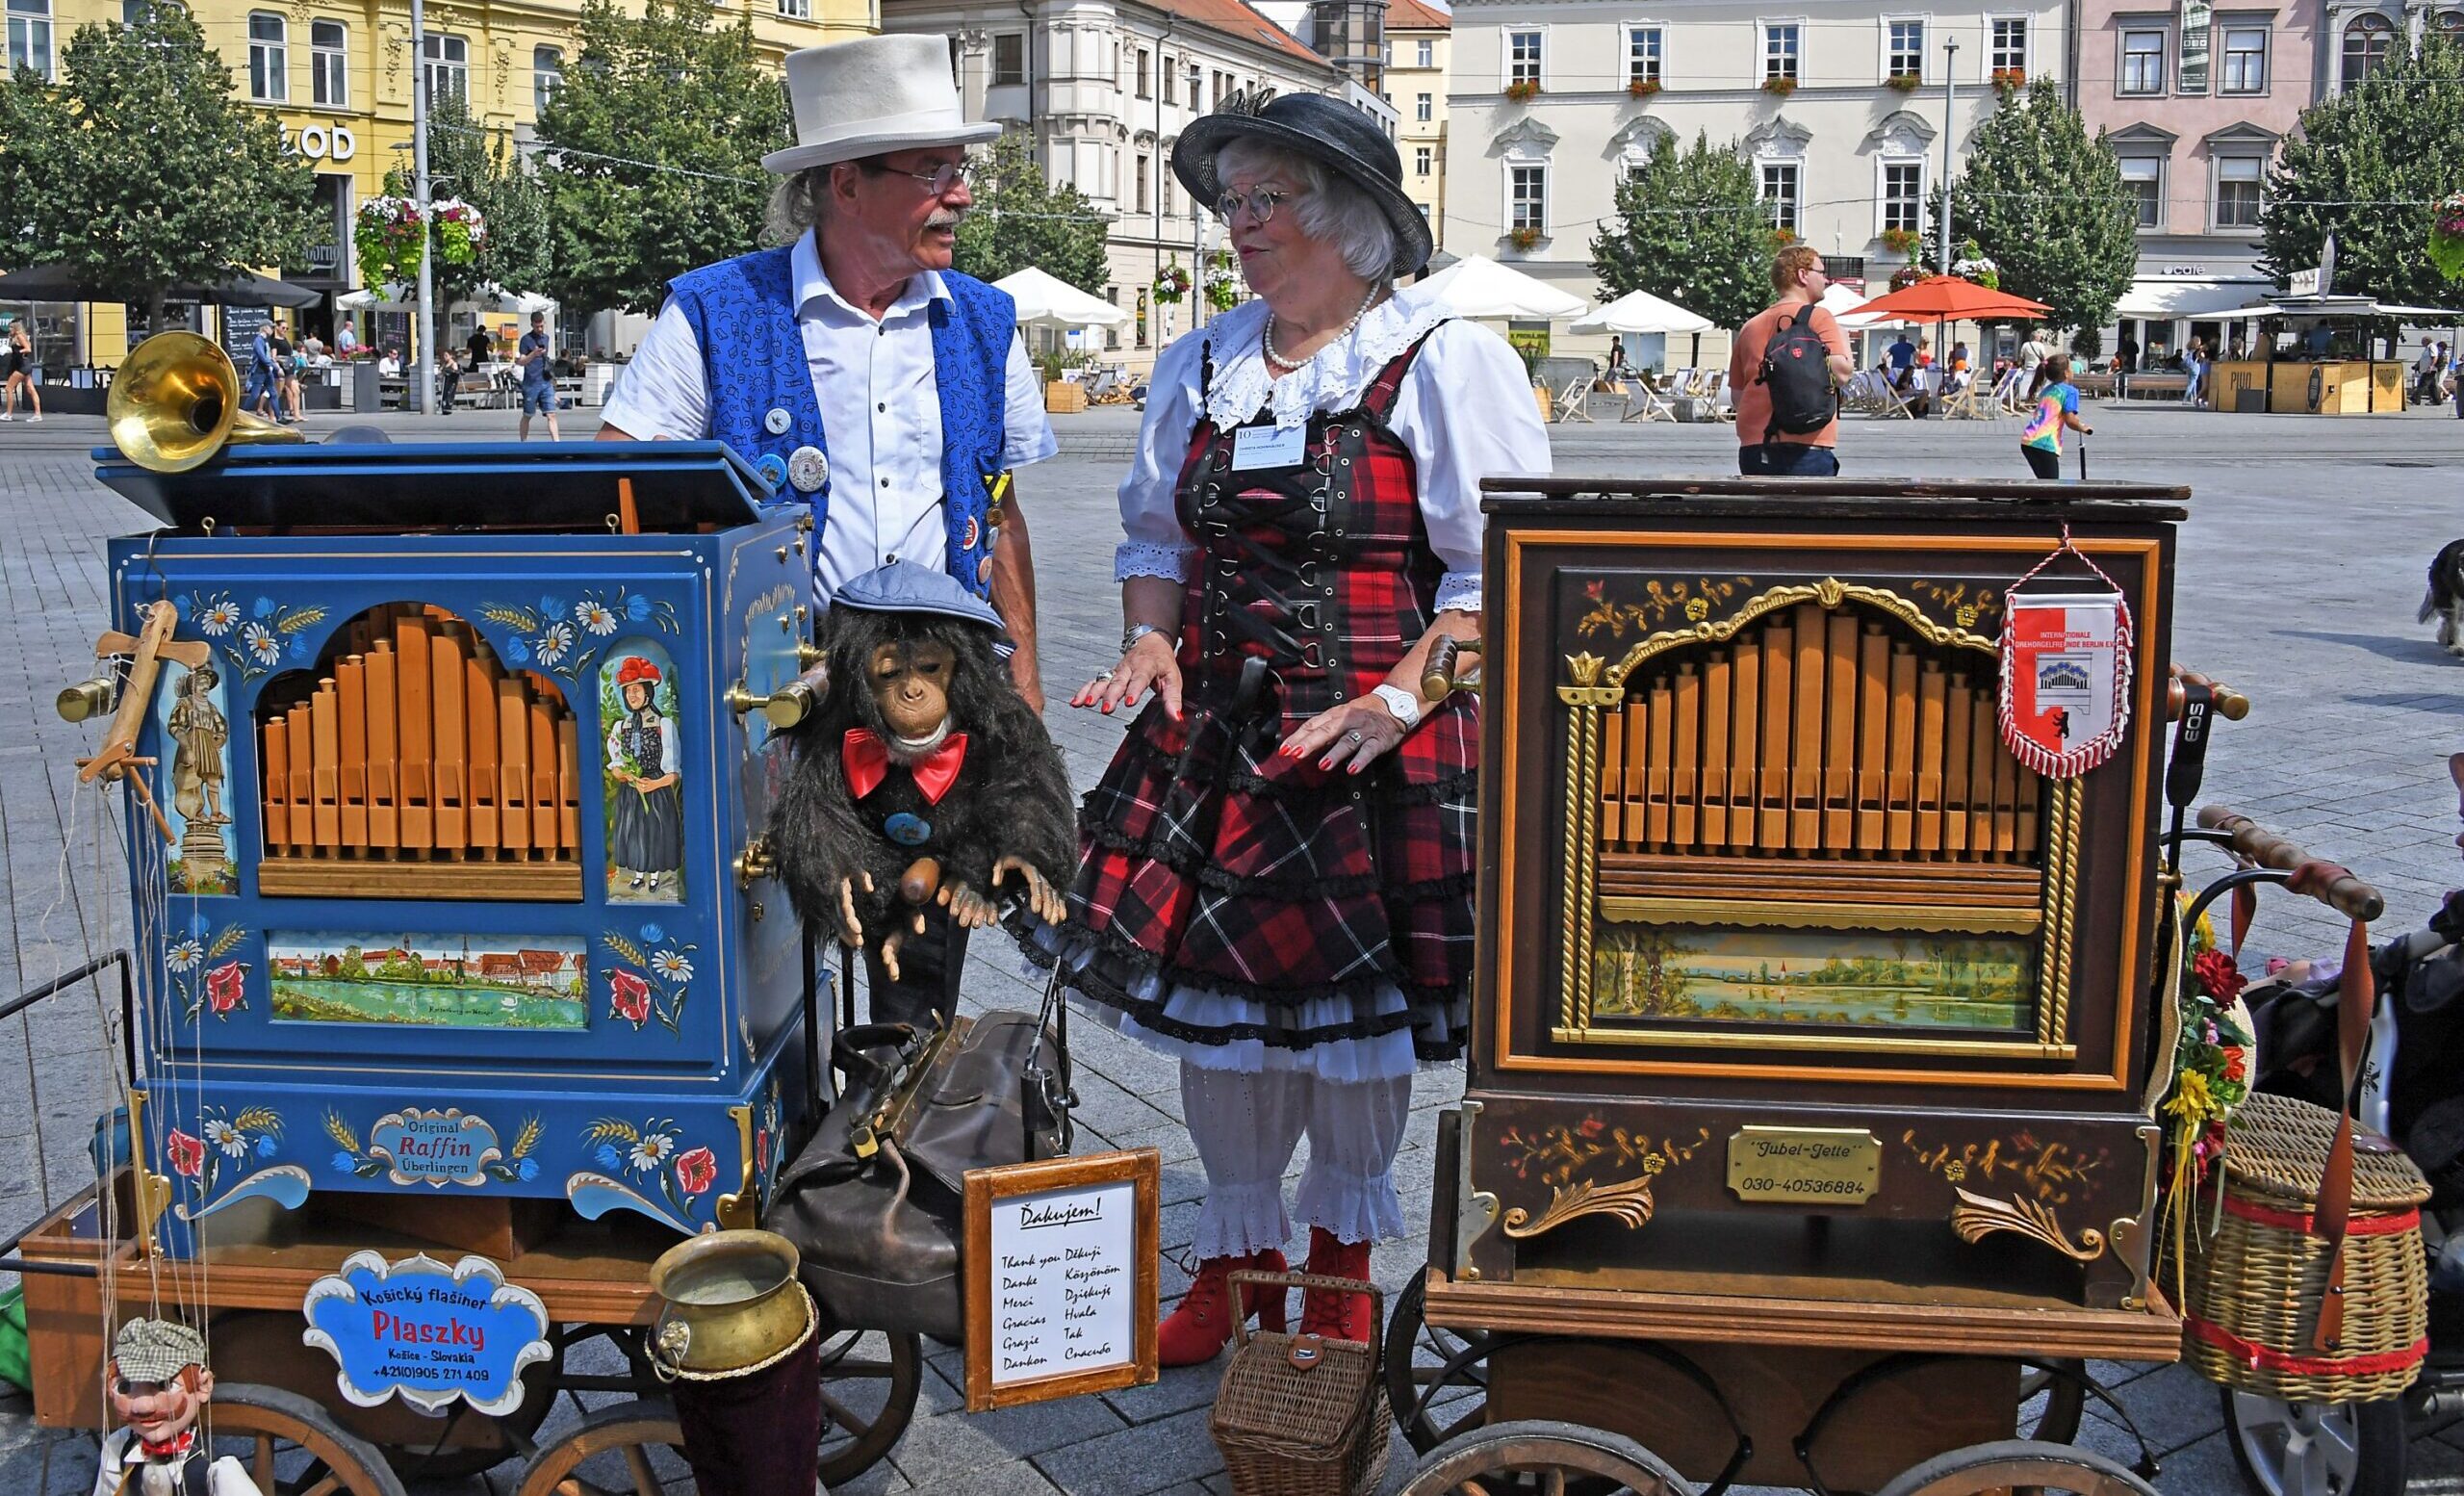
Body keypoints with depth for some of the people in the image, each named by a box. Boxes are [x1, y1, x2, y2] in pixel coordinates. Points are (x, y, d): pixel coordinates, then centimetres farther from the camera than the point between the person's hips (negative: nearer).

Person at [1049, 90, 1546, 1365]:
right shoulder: (1201, 368, 12)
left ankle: (1341, 1262, 29)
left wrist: (1399, 699, -19)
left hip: (1375, 744, -5)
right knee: (1213, 985, 7)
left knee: (1354, 998, 6)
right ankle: (1235, 1260, 26)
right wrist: (1150, 639, 2)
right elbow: (1156, 532, 22)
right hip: (1213, 732, 5)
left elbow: (1499, 570, -9)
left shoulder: (1446, 361, -6)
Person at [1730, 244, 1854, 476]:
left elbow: (1737, 394, 17)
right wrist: (1843, 340, 7)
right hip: (1805, 448, -6)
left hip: (1753, 447, 6)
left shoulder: (1750, 326, 16)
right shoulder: (1818, 317, -3)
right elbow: (1841, 373, -11)